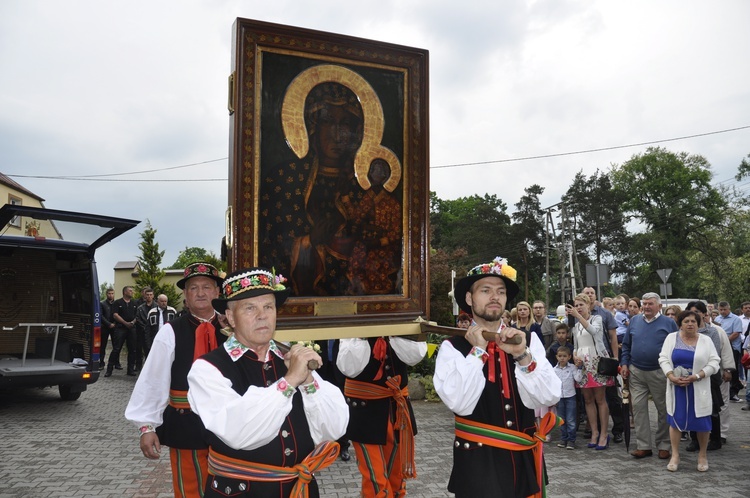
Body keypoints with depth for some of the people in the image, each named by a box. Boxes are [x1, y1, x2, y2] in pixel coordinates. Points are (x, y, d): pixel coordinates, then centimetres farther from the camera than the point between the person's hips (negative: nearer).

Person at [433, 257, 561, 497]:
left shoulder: (527, 340, 0)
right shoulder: (453, 347, -9)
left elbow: (550, 397, -9)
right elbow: (459, 403, -20)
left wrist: (523, 355, -21)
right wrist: (477, 351, -19)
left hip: (525, 458, 4)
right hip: (477, 461, -3)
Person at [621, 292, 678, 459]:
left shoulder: (668, 323, -1)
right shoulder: (634, 320, 8)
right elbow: (626, 345, 13)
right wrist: (624, 363, 4)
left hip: (660, 373, -2)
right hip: (636, 372, 3)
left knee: (663, 409, 8)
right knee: (638, 407, 2)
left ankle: (664, 445, 22)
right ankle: (643, 446, 11)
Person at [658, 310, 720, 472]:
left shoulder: (706, 341, 1)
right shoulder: (671, 338, 3)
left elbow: (714, 363, -4)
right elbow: (663, 358, -1)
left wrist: (696, 376, -15)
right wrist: (672, 377, -14)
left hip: (699, 389, 0)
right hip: (676, 387, 0)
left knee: (702, 422, 3)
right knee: (675, 419, 3)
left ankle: (702, 455, 22)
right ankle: (675, 455, 13)